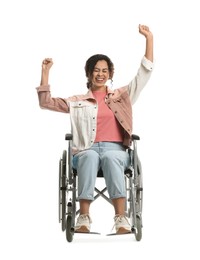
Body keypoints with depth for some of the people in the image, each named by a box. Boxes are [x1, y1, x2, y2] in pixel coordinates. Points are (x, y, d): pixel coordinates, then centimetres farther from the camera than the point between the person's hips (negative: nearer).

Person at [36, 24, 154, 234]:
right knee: (91, 157, -38)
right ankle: (84, 217, -46)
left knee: (110, 158, -38)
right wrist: (45, 72, 11)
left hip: (116, 150, 0)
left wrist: (149, 39, 12)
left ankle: (121, 217, -49)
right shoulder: (77, 101, 20)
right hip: (87, 151, 0)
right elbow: (45, 103, 15)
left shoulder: (122, 95, 22)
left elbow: (144, 73, 17)